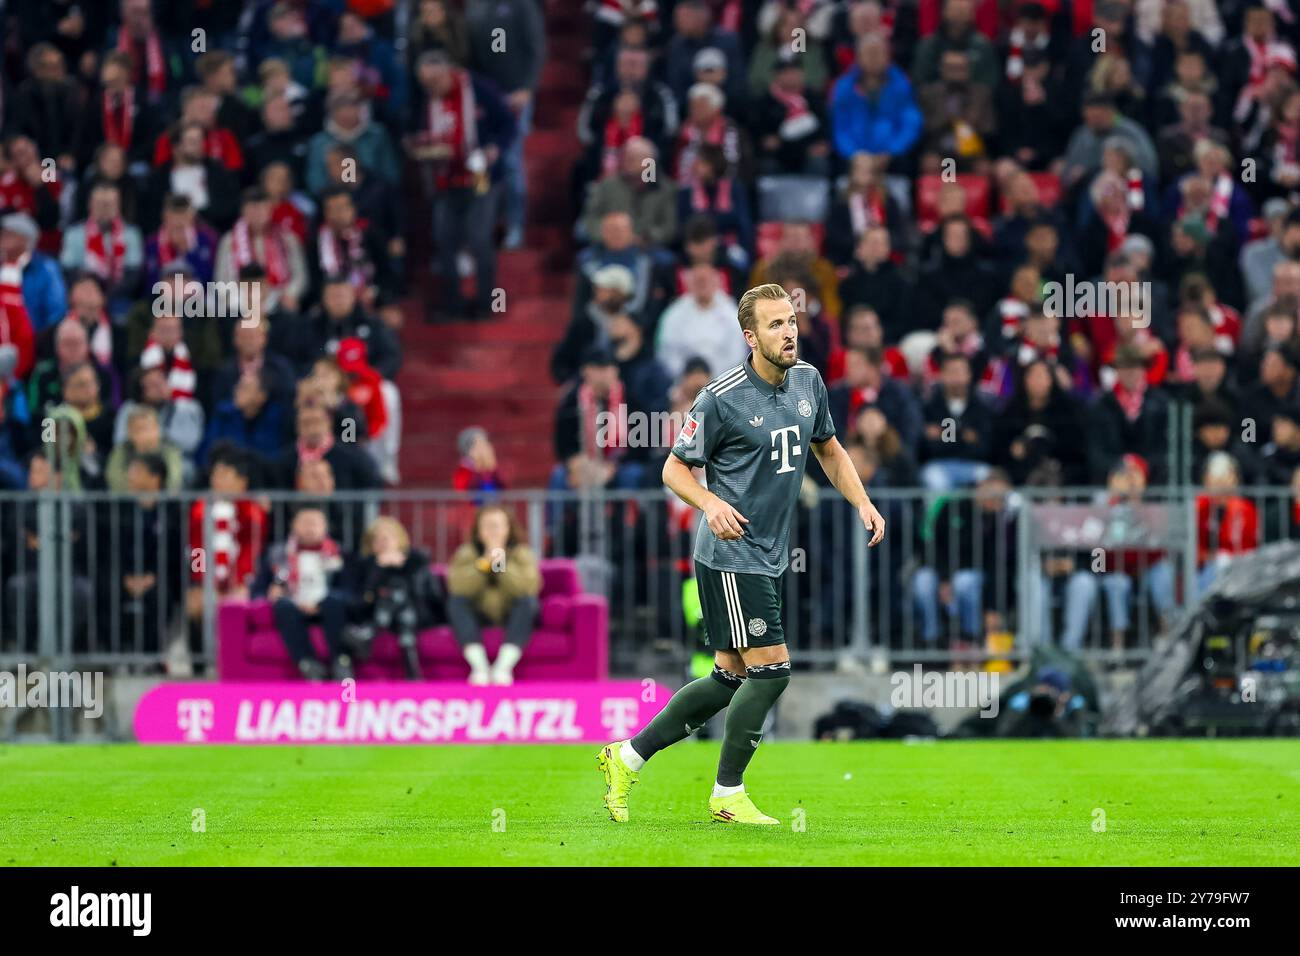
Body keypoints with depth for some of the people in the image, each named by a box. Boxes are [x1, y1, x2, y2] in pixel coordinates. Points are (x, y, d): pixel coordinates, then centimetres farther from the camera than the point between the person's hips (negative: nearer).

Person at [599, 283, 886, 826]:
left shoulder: (808, 382, 6)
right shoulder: (721, 397, -15)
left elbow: (828, 450, 22)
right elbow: (675, 469, -7)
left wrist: (862, 502, 7)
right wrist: (711, 504, -26)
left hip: (769, 557, 8)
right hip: (731, 555, -8)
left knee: (730, 677, 10)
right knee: (771, 667, -11)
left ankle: (627, 757, 21)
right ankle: (727, 796, 3)